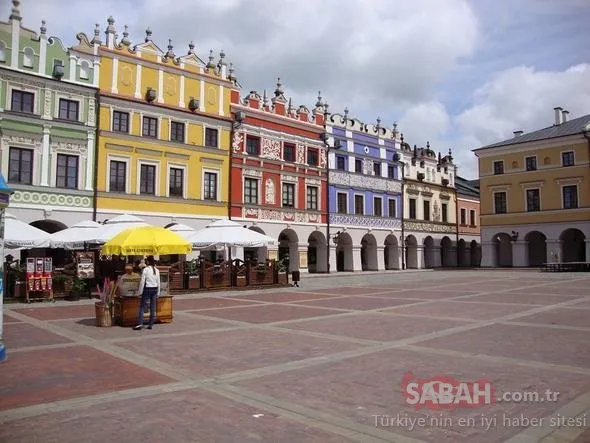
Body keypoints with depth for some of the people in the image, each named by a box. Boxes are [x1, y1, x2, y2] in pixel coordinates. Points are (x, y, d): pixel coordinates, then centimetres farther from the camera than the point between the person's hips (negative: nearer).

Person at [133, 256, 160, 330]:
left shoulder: (145, 269, -8)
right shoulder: (157, 270, 5)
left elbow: (142, 281, -8)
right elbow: (158, 282, 8)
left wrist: (140, 292, 0)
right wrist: (158, 293, 16)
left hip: (147, 289, -4)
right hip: (155, 289, 4)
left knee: (142, 306, 2)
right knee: (153, 308, 7)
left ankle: (140, 323, -6)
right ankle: (151, 324, 10)